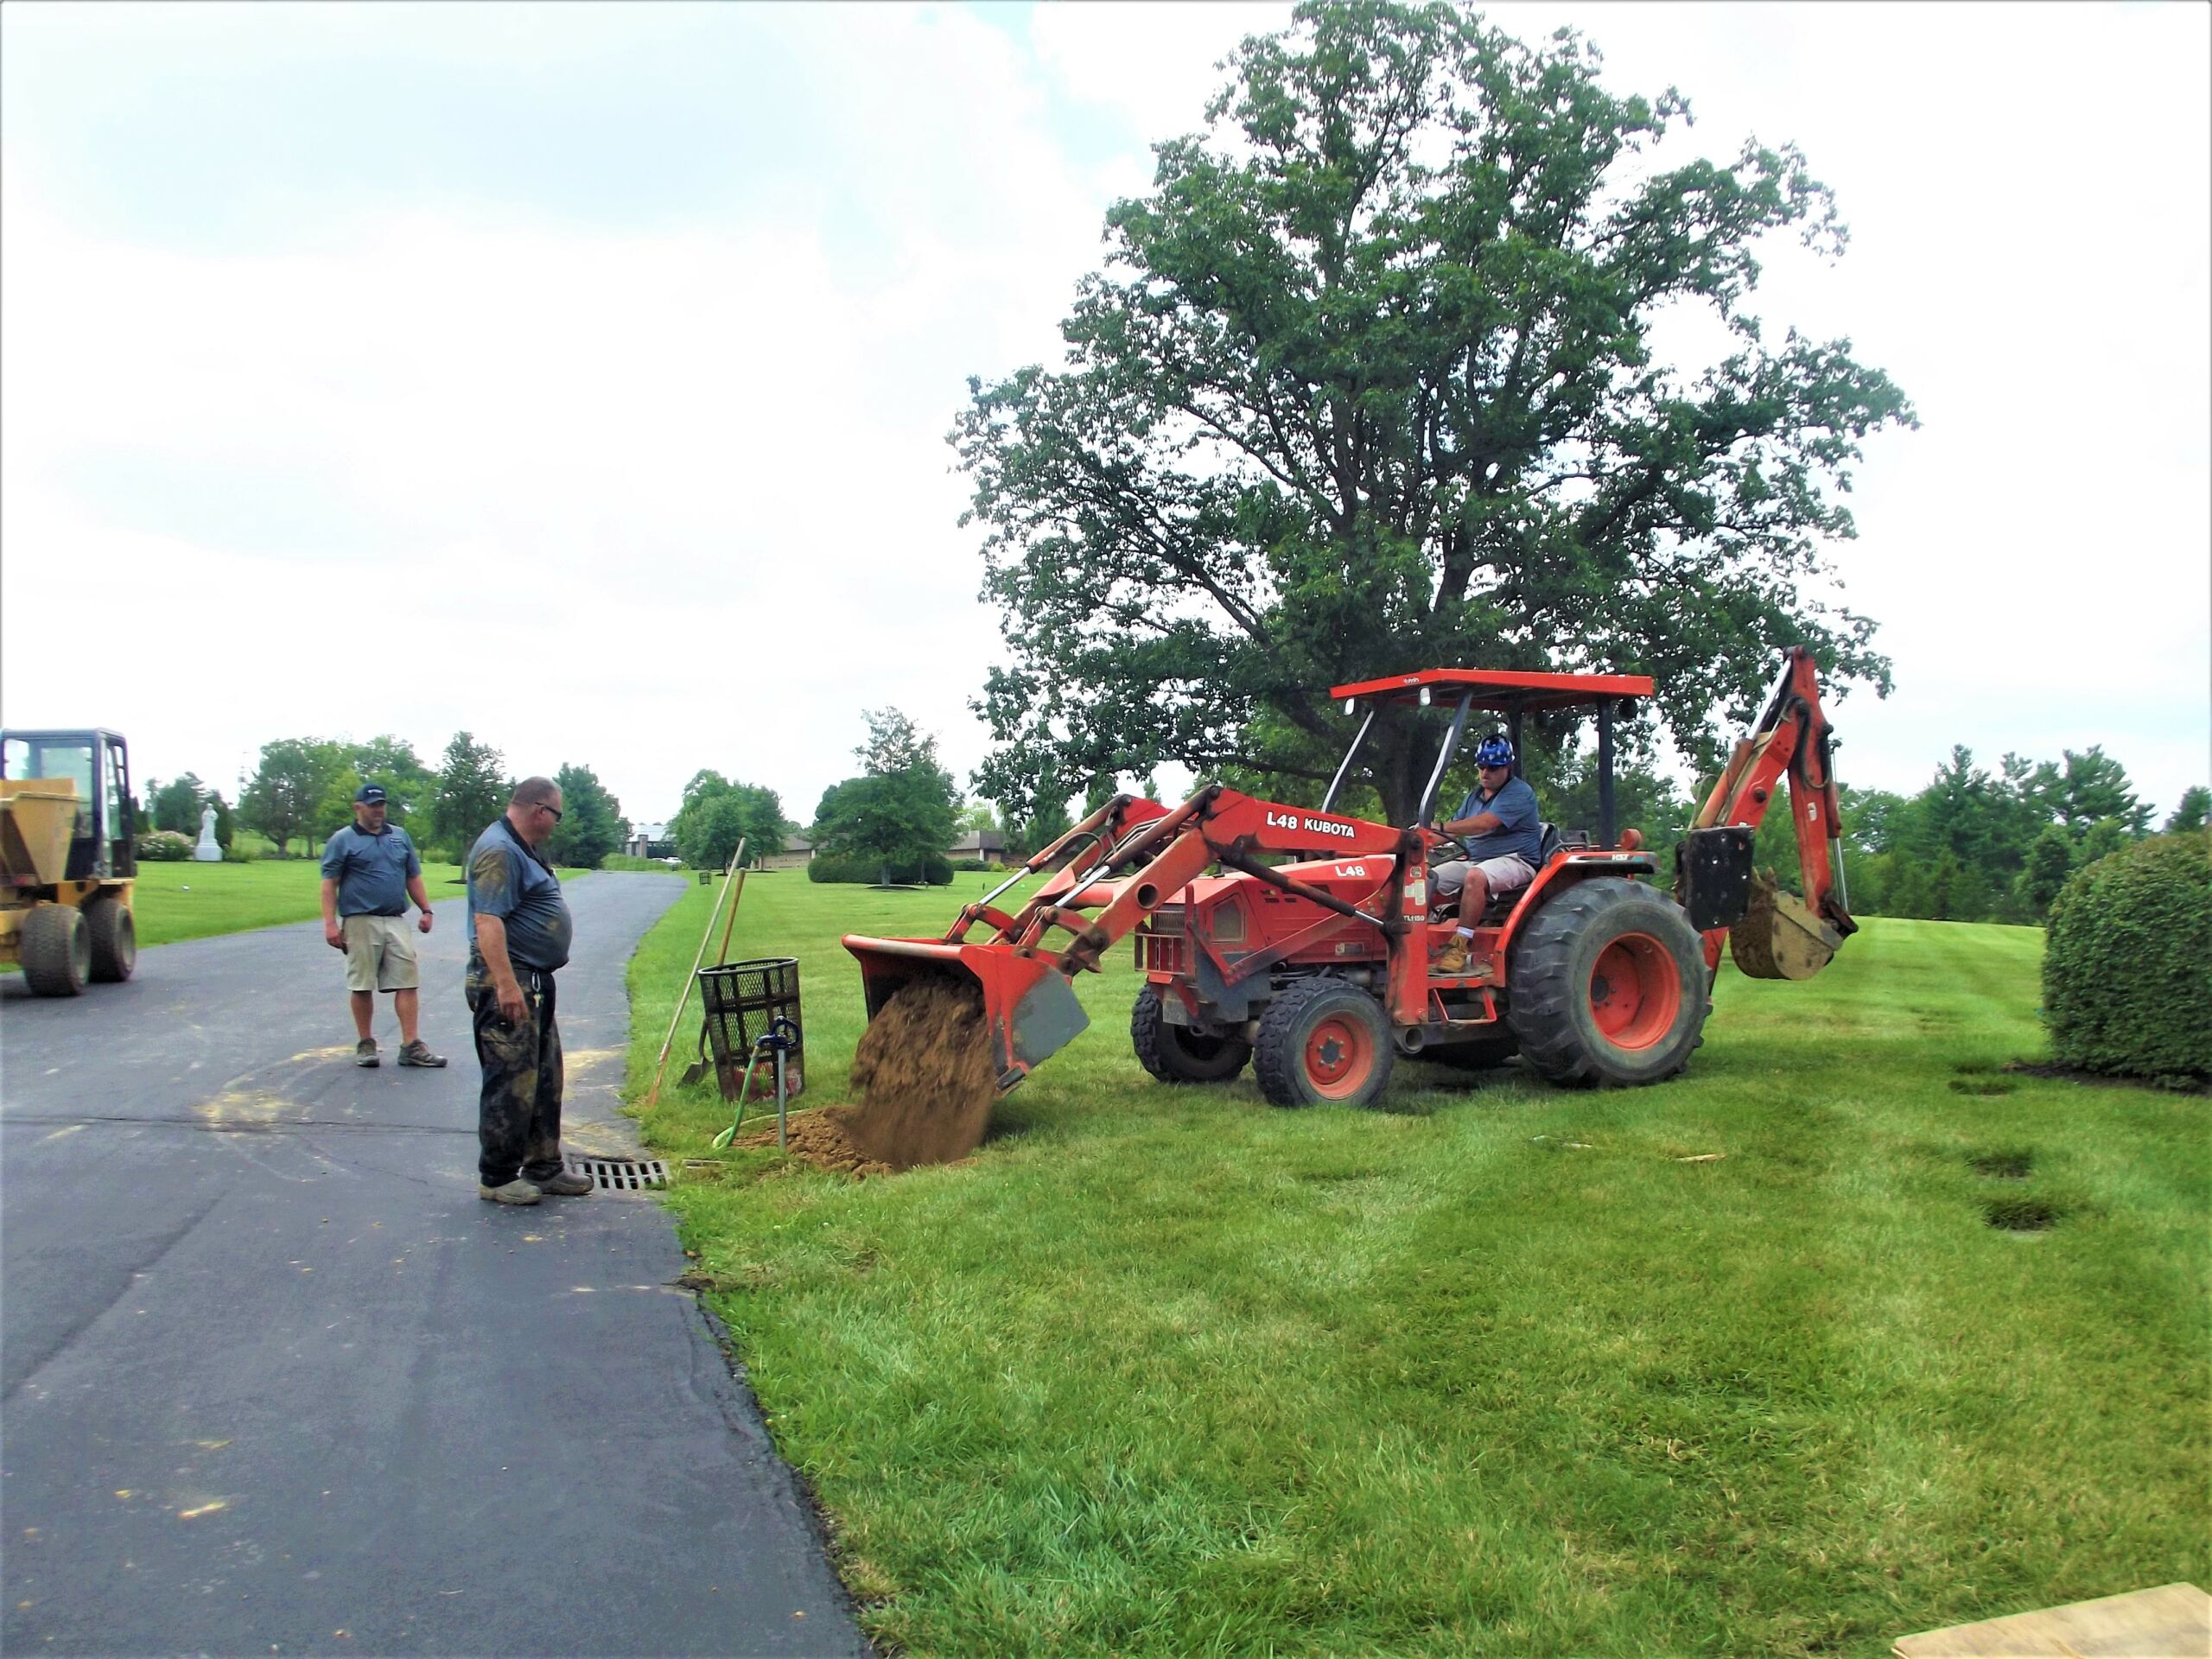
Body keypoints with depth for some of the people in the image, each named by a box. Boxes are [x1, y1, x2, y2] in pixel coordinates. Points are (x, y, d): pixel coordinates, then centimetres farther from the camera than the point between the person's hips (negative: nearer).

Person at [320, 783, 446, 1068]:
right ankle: (365, 1045, 16)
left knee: (408, 982, -3)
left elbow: (413, 877, 20)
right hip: (361, 923, -4)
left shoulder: (400, 836, 15)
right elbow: (329, 884, -3)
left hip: (396, 922, 4)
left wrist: (426, 909, 11)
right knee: (362, 986, 4)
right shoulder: (343, 840, 1)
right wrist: (330, 923, -11)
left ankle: (411, 1045, -2)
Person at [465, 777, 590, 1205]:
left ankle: (543, 1167, 24)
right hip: (509, 984, -11)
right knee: (511, 1083, -5)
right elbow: (488, 920, -24)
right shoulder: (498, 850, -16)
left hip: (535, 982, 11)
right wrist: (506, 984, -28)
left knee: (545, 1080, 15)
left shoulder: (522, 849, 18)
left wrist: (552, 953, 28)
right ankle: (497, 1178, 5)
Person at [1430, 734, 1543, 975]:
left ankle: (1460, 946, -36)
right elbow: (1457, 830, 14)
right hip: (1474, 860, 8)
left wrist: (1440, 827, -31)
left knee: (1475, 876, -38)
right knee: (1427, 880, -11)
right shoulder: (1475, 796, 19)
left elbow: (1485, 823, -23)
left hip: (1514, 861, -8)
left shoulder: (1519, 793, -8)